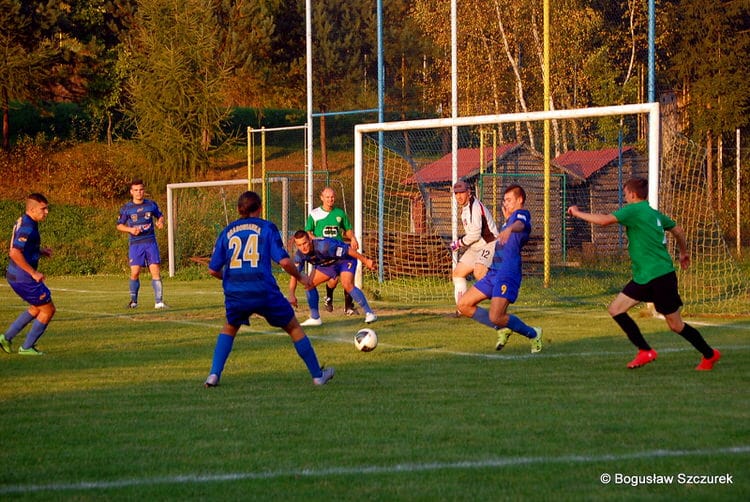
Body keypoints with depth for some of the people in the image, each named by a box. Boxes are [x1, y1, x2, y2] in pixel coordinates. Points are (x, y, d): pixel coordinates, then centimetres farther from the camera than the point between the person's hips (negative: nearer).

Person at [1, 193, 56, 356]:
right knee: (48, 310, 3)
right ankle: (27, 347, 9)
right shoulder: (27, 228, -22)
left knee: (37, 308, 25)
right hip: (24, 278, -10)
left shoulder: (23, 222, 10)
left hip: (15, 275, 10)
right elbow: (15, 253, -30)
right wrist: (34, 273, -25)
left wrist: (41, 251, 10)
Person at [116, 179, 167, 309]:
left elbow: (160, 216, 20)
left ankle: (159, 302, -6)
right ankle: (133, 301, 13)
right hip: (135, 244, -1)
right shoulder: (126, 208, 1)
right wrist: (130, 229, -11)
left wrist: (160, 222, -4)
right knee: (135, 272, -6)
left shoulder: (151, 204, 5)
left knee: (155, 270, -8)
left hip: (150, 242, 1)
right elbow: (119, 225, 8)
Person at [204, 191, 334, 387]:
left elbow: (213, 269, 11)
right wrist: (300, 277, 10)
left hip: (235, 295, 2)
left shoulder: (227, 231, 11)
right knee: (294, 327, 16)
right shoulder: (267, 228, 3)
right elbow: (284, 261, -7)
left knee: (230, 328, 28)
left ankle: (214, 375, 12)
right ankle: (317, 375, 20)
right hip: (264, 293, -2)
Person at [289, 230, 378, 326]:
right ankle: (315, 318, 8)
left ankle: (369, 313, -21)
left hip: (345, 259, -7)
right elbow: (294, 276, -12)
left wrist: (366, 261, -27)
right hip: (327, 264, 7)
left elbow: (348, 250, -32)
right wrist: (291, 295, -26)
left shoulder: (324, 246, -38)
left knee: (347, 284, -30)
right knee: (309, 284, -3)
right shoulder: (299, 255, -18)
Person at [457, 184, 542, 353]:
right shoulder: (510, 219, 23)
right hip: (495, 271, 10)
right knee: (463, 305, 6)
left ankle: (533, 334, 3)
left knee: (496, 317, -21)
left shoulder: (522, 214, -6)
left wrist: (509, 228, -56)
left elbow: (520, 225, -33)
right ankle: (503, 329, 13)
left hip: (508, 274, -10)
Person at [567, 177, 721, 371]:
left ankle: (710, 355, 17)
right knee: (615, 309, 2)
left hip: (660, 276, -9)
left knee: (675, 325, 1)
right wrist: (684, 252, 42)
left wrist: (577, 213, -9)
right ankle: (645, 351, 3)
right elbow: (677, 230, 25)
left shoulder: (634, 210, -14)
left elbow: (604, 220, -22)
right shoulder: (653, 213, 13)